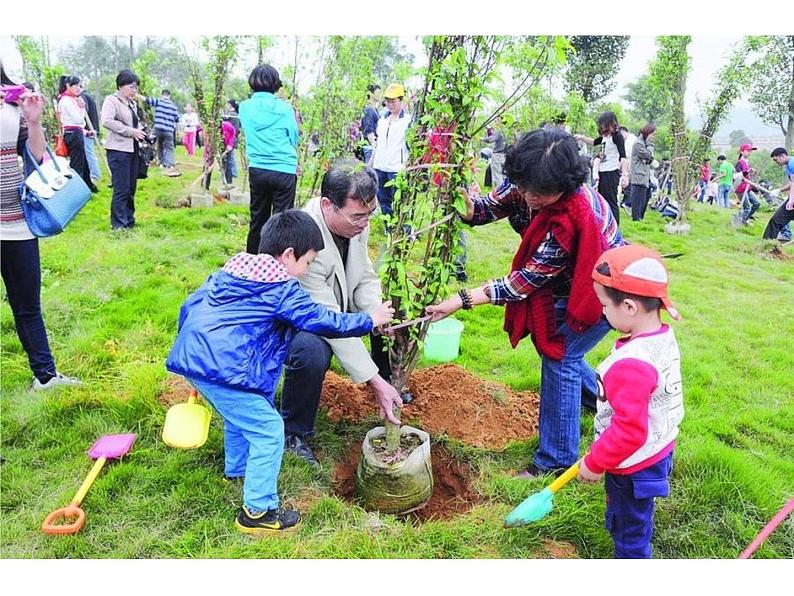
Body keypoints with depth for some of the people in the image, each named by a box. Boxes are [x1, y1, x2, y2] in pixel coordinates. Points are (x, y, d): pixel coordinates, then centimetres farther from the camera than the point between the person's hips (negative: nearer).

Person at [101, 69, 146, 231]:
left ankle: (129, 220, 22)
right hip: (118, 149, -8)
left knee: (131, 188, 12)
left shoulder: (132, 103, 17)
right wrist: (131, 131, -20)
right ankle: (118, 224, 1)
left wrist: (142, 132, 8)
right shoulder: (111, 100, -6)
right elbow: (106, 121, -21)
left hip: (132, 149, 8)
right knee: (121, 189, -7)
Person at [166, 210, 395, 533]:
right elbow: (323, 321, -3)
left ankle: (236, 469, 51)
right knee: (268, 430, 1)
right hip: (225, 369, -10)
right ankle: (258, 512, 10)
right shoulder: (283, 288, -5)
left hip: (190, 356, 10)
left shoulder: (230, 269, 19)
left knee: (239, 415, 31)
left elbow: (190, 305, 22)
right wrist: (369, 320, 9)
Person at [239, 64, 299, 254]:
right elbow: (294, 139, 4)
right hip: (283, 171, -4)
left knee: (257, 219, 14)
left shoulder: (245, 108, 4)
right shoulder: (284, 109, -6)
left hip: (256, 170, 4)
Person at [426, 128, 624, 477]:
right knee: (554, 343, 19)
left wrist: (464, 300, -37)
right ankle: (597, 398, 49)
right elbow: (491, 206, -4)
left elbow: (528, 280, -34)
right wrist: (470, 208, -30)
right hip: (568, 283, 8)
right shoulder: (524, 185, -21)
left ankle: (556, 458, 4)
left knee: (559, 355, -10)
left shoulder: (574, 217, -40)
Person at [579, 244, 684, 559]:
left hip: (633, 466, -9)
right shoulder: (665, 337, -4)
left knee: (629, 533, 13)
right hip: (660, 450, 9)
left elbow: (629, 430, -32)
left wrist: (594, 463, -18)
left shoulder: (630, 365, -35)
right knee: (637, 523, 29)